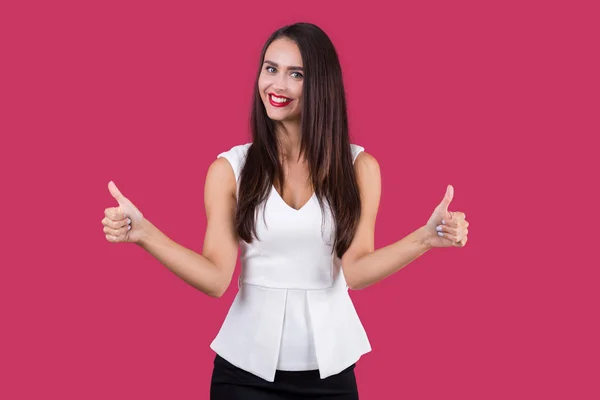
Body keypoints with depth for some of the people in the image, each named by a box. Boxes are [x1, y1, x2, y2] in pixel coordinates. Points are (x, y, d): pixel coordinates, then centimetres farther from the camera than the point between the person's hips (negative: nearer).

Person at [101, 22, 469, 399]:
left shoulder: (358, 166, -1)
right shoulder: (230, 168, -3)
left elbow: (356, 271, -8)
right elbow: (216, 279, -9)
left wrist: (425, 238, -21)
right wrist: (143, 232, -20)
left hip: (329, 367, 1)